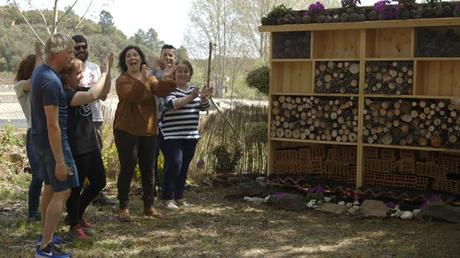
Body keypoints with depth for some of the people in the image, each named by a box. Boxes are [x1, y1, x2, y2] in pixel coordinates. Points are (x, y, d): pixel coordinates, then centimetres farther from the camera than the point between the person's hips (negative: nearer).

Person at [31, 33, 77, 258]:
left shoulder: (40, 72, 7)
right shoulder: (51, 81, -24)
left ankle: (47, 236, 31)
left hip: (39, 138, 10)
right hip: (52, 140, -10)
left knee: (50, 187, 19)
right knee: (63, 191, -6)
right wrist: (60, 161, -23)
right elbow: (53, 125, -25)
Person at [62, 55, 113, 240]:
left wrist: (108, 71, 2)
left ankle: (77, 214, 36)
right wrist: (103, 73, -21)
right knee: (76, 187, 4)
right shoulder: (64, 94, -19)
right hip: (75, 149, -9)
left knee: (99, 182, 18)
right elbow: (93, 95, -32)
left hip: (90, 145, 9)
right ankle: (74, 226, 21)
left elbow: (104, 92, 16)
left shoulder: (79, 90, 8)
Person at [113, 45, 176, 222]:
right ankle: (123, 208, 4)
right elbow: (131, 96, -26)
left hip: (148, 130, 5)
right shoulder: (122, 80, -6)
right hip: (126, 130, -5)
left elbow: (161, 91, -10)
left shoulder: (150, 78, 10)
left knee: (148, 169, 10)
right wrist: (141, 80, -36)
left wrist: (166, 80, -28)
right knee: (127, 168, -5)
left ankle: (149, 206, 20)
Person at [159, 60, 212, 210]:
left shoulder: (193, 89, 14)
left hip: (191, 136, 6)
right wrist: (189, 98, -35)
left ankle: (179, 197, 21)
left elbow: (203, 107, 7)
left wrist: (204, 97, -14)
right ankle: (167, 198, -3)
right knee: (174, 164, -14)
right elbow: (171, 104, -23)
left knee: (184, 167, 9)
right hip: (171, 135, -6)